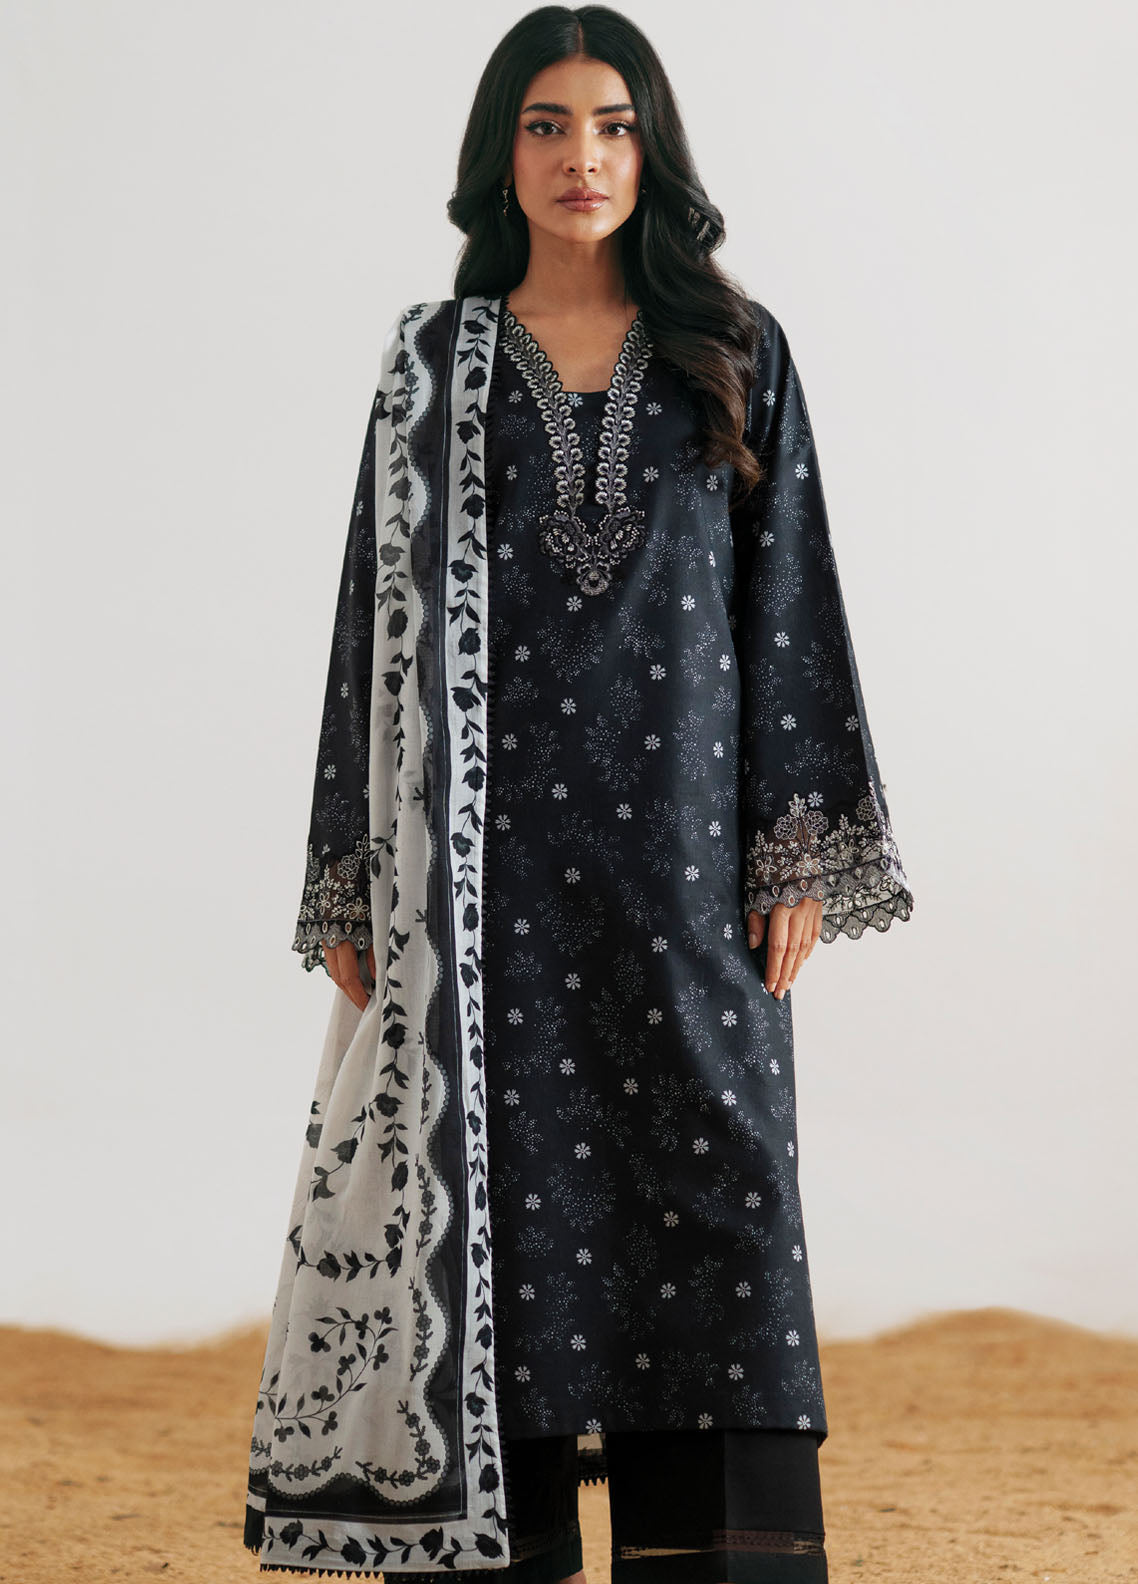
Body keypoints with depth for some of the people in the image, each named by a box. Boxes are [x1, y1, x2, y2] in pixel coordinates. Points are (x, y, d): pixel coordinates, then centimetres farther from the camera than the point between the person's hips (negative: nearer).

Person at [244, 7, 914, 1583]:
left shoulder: (736, 355, 8)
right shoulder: (435, 362, 8)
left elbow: (787, 599, 5)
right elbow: (386, 611, 6)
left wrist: (798, 852, -3)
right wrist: (356, 892, 1)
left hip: (682, 834, 0)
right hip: (491, 845, 0)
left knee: (708, 1187, -4)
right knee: (500, 1185, 0)